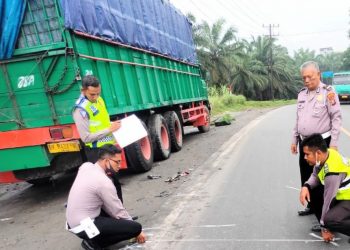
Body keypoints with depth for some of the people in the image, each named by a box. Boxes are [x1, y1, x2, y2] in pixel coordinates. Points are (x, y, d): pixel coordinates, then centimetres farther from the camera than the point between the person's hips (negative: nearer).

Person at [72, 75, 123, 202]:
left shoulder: (99, 99, 6)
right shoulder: (80, 109, -20)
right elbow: (86, 137, -23)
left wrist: (113, 124, 0)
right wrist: (109, 129, -23)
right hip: (96, 152, -9)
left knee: (116, 181, 19)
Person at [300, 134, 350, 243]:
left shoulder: (332, 172, -33)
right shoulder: (326, 154, -10)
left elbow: (328, 200, -24)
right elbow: (315, 176, 4)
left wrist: (325, 228, -13)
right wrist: (306, 186, -18)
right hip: (340, 194, 9)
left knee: (329, 221, -32)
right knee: (309, 192, 3)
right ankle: (325, 222, 12)